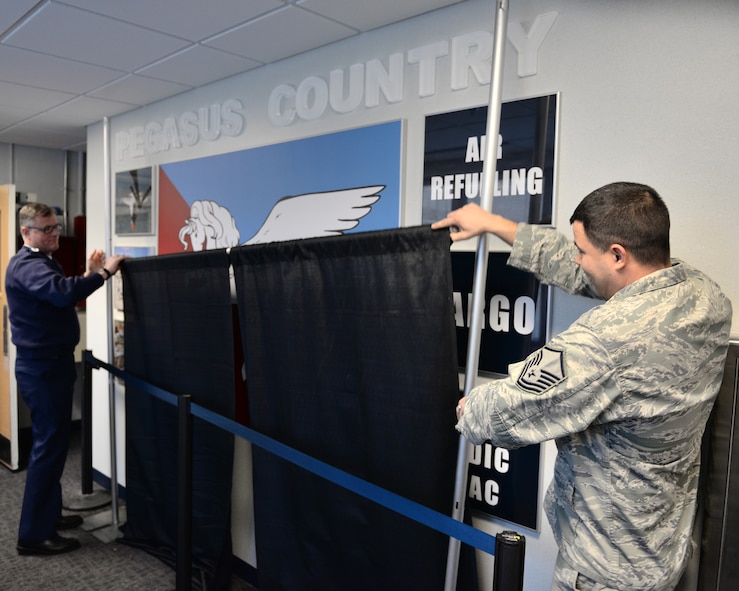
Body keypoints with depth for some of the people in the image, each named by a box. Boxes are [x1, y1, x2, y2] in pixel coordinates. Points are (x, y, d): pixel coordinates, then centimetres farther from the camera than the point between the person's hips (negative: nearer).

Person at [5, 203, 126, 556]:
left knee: (53, 440, 18)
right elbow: (63, 293, -38)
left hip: (50, 363, 11)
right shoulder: (27, 265, -19)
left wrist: (90, 273, 7)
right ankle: (34, 534, 5)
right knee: (50, 444, -5)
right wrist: (103, 273, -32)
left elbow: (60, 298, 17)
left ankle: (48, 514, 30)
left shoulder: (40, 261, 17)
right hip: (42, 367, -11)